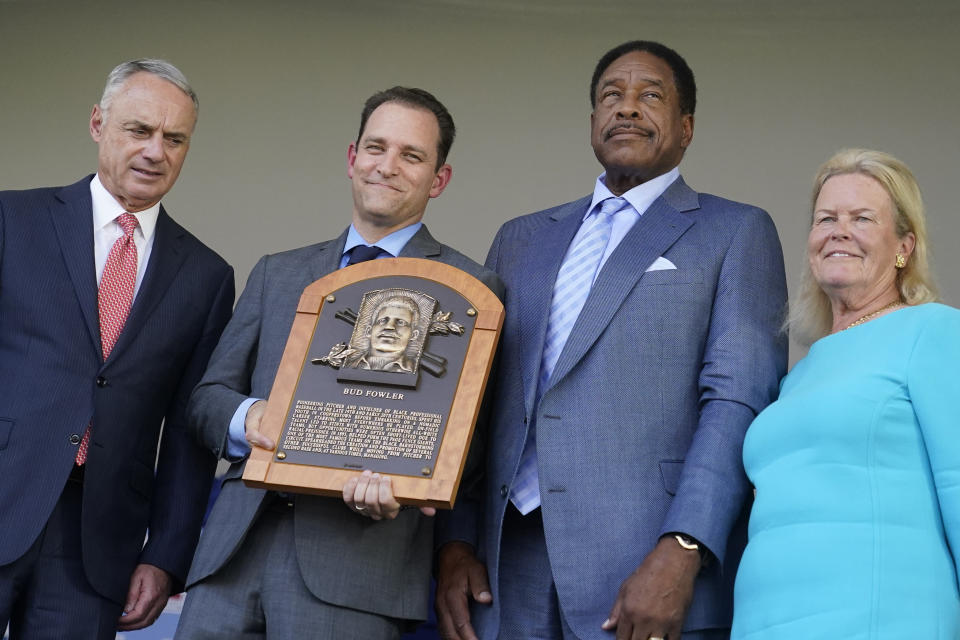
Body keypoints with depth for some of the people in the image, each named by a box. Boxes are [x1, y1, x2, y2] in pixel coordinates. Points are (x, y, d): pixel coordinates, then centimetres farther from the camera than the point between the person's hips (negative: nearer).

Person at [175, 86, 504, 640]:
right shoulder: (277, 273, 19)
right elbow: (206, 395, 17)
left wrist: (399, 480, -21)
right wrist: (246, 416, -5)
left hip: (357, 558, -4)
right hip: (237, 543, 4)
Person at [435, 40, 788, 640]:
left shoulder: (737, 232, 6)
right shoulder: (521, 239, 20)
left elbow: (738, 402, -6)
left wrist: (680, 553, -17)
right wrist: (456, 540, 3)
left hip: (648, 566, -4)